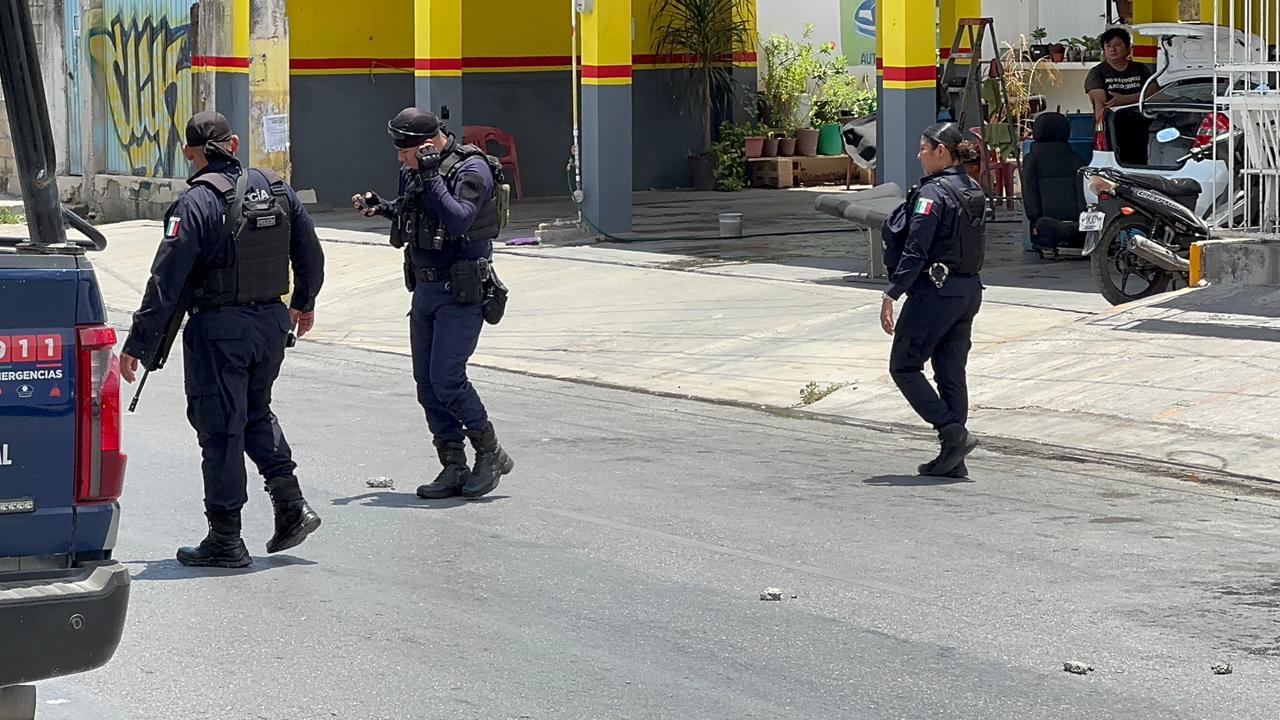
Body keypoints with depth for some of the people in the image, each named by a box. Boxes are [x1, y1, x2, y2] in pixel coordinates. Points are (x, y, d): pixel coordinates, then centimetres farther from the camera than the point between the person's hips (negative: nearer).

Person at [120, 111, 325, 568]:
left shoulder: (196, 204, -15)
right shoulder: (276, 190, 3)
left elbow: (166, 281, -17)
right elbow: (310, 254, 14)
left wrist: (136, 345, -12)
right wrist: (305, 302, 32)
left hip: (218, 330, -6)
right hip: (271, 323, 6)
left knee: (220, 430, 2)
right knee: (256, 413, 25)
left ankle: (226, 540, 7)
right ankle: (291, 504, 14)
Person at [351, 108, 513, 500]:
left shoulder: (472, 170, -15)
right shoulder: (417, 171, 8)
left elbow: (459, 221, -28)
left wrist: (430, 176, -27)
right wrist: (381, 207, 9)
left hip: (461, 292, -8)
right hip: (425, 287, 8)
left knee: (446, 379, -14)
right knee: (427, 383, 6)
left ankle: (491, 454, 3)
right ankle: (454, 468, 13)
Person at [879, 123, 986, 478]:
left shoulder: (933, 192, -16)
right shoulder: (974, 192, 10)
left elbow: (915, 252, -20)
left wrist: (891, 295, -17)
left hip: (935, 290, -9)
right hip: (970, 290, 9)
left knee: (904, 366, 3)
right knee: (951, 372, 11)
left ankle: (954, 433, -9)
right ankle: (953, 459, 11)